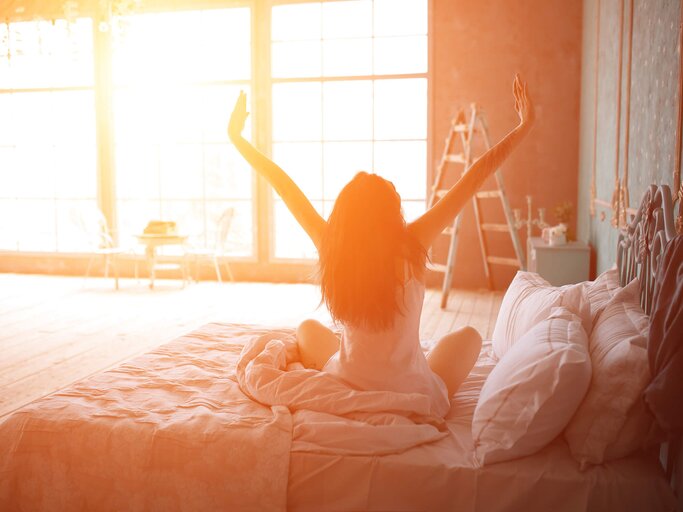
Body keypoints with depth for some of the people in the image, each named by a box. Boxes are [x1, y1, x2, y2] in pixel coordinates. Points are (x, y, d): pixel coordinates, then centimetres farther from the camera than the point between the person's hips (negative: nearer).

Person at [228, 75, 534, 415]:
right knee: (468, 336, 26)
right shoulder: (412, 247, -20)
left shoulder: (330, 247, -15)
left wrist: (236, 136, 7)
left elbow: (281, 183, -5)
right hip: (417, 399, -1)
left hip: (345, 395, 2)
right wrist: (524, 127, -5)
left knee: (307, 328, 30)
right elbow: (475, 177, -13)